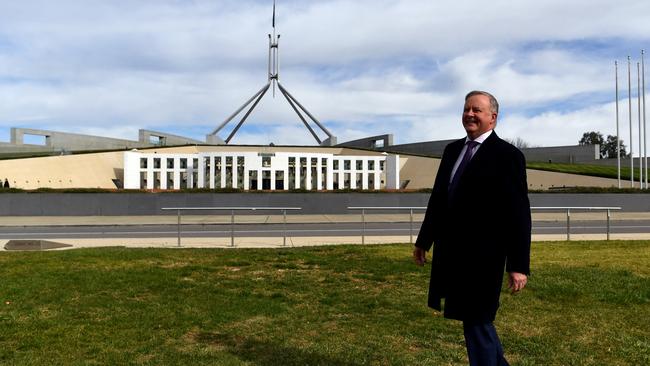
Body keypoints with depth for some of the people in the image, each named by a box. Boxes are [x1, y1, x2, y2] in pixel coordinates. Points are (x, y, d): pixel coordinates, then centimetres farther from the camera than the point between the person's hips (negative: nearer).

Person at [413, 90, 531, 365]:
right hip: (450, 252, 7)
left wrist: (519, 265, -16)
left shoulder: (507, 155, -9)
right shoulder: (452, 150, 10)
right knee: (475, 318, 20)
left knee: (476, 321, 5)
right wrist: (424, 240, 18)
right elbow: (437, 198, 15)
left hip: (482, 254, -7)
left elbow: (518, 214, -13)